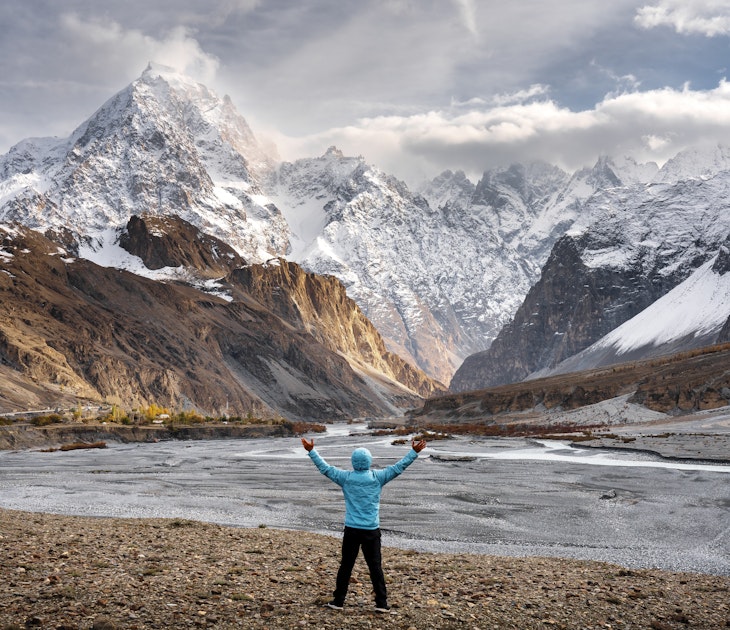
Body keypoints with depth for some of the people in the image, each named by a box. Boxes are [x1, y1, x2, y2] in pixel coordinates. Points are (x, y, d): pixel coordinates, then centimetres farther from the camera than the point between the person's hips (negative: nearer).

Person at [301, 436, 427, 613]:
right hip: (372, 531, 0)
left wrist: (311, 451, 11)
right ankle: (381, 603, 7)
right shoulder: (377, 477, -5)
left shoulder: (346, 478, -4)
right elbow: (399, 467, -1)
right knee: (375, 566, 6)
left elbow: (325, 468, 3)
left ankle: (338, 601, 15)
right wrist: (414, 452, 5)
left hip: (351, 530, 0)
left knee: (345, 566, 9)